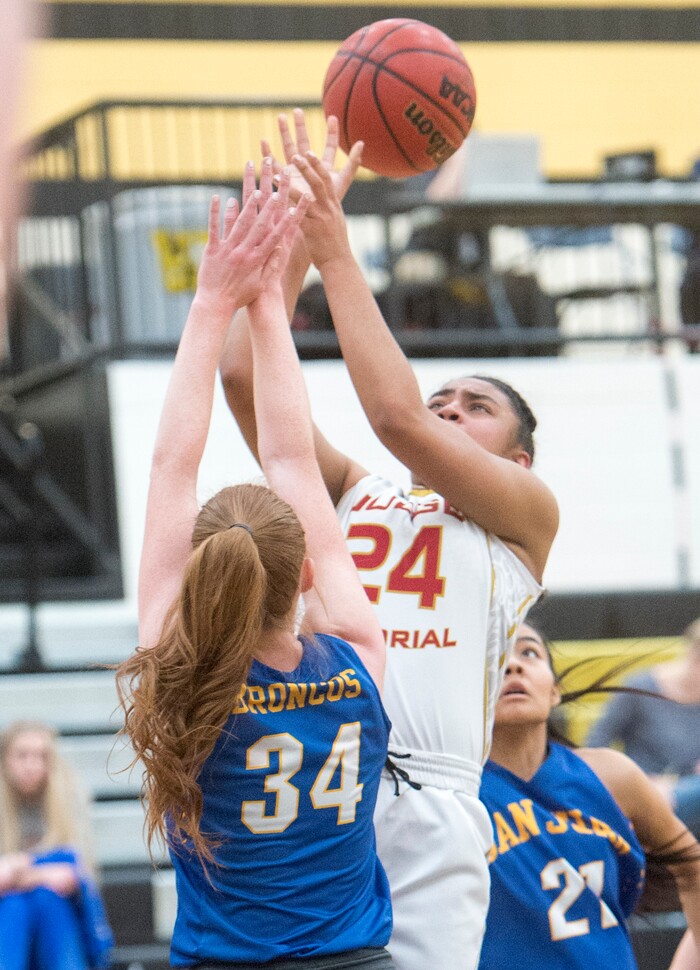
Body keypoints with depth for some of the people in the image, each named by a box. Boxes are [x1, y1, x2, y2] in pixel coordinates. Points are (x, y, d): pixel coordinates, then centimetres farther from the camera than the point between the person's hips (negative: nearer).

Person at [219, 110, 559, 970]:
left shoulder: (526, 514, 15)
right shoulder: (349, 496, 28)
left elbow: (398, 418, 2)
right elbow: (245, 376, 18)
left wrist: (336, 254, 4)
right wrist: (295, 236, 15)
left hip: (422, 800, -3)